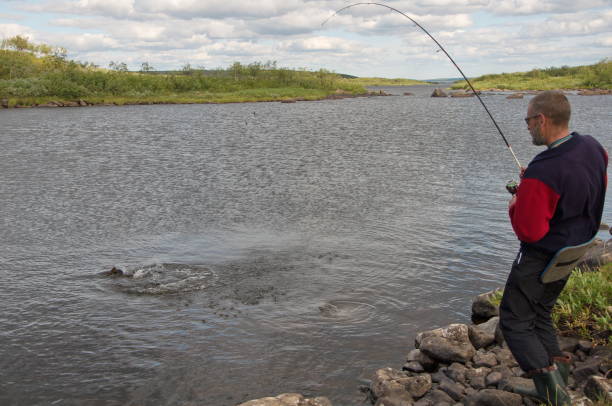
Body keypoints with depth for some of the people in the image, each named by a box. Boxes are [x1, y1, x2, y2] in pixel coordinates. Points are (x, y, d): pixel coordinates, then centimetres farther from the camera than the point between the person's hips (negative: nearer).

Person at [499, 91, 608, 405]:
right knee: (540, 314, 23)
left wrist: (517, 201, -8)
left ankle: (548, 379, -6)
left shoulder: (541, 173, -31)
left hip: (540, 258, -9)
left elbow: (529, 232, -27)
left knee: (514, 321, 5)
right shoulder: (592, 147, -5)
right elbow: (598, 186, 17)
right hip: (574, 251, 9)